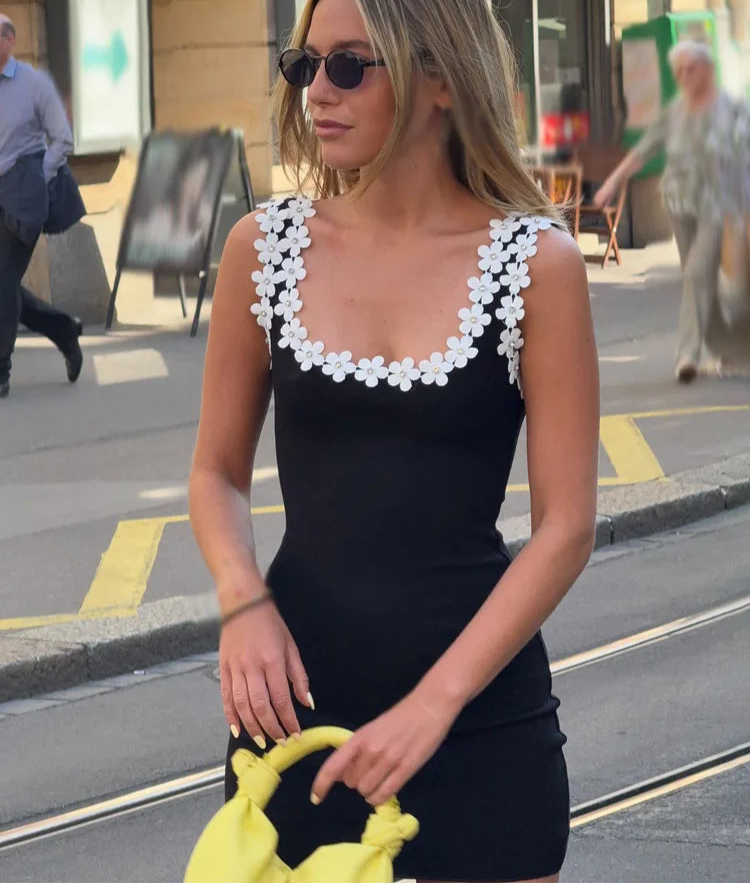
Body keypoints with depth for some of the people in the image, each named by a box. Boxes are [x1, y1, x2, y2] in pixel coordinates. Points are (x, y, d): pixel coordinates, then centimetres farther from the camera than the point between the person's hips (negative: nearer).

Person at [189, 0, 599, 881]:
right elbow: (218, 470, 10)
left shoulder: (536, 262, -8)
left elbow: (565, 527, -8)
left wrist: (432, 704, -16)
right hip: (296, 695, 2)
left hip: (480, 705, -2)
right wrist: (243, 602, -10)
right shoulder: (265, 247, 1)